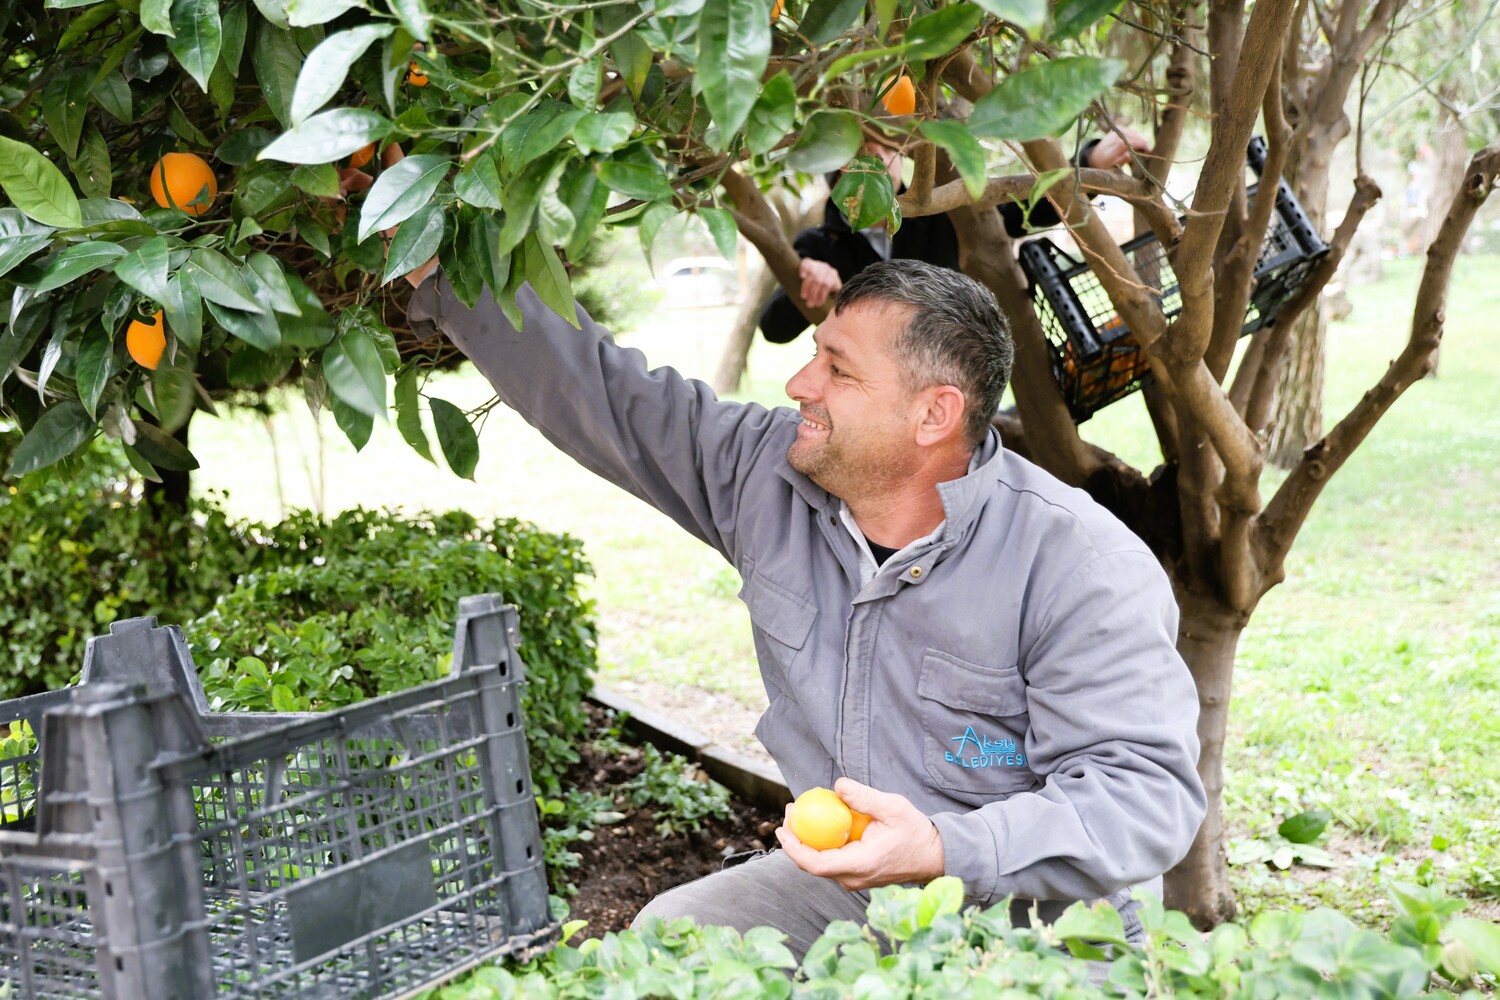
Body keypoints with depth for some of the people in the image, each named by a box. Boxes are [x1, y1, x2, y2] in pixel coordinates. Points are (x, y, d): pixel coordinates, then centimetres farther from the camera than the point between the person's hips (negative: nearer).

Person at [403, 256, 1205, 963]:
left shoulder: (1081, 566, -20)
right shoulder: (765, 472, -3)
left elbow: (1145, 790, -22)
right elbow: (588, 387, 4)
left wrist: (947, 851, -36)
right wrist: (445, 276, 1)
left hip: (1032, 909, -4)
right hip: (838, 884, 5)